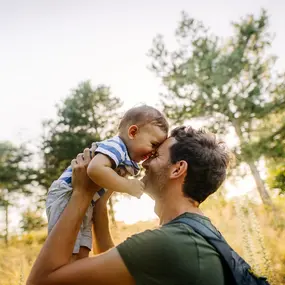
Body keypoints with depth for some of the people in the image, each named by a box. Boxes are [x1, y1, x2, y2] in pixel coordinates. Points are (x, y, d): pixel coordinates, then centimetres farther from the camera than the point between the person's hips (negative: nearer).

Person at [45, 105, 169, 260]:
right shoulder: (115, 146, -24)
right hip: (67, 197, -10)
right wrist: (129, 186, -31)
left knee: (82, 256, 11)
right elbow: (95, 169, -40)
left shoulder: (127, 158, 9)